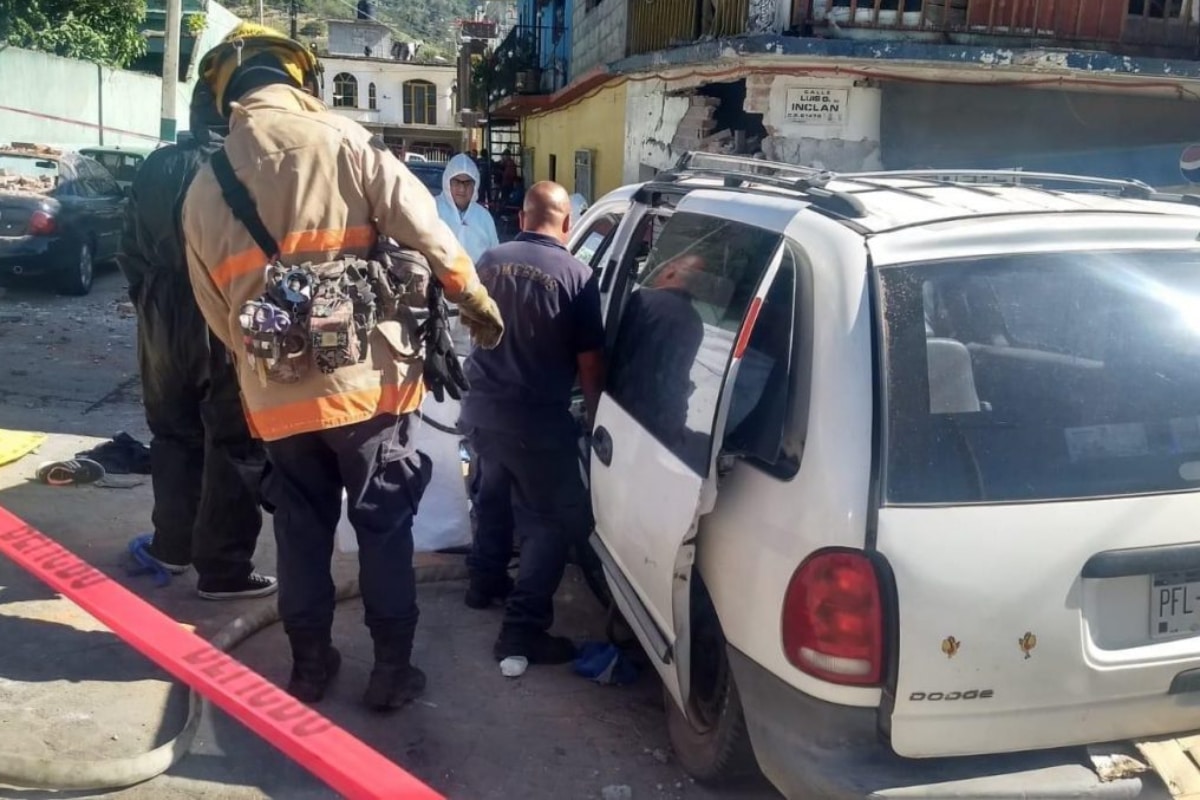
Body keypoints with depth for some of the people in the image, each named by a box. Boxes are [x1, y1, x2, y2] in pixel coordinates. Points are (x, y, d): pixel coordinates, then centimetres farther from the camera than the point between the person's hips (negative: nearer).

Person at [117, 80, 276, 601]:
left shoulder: (157, 167, 2)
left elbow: (130, 249, 9)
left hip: (165, 328, 5)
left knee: (174, 439, 19)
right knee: (233, 450, 4)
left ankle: (171, 545, 31)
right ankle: (224, 569, 9)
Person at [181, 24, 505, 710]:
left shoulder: (205, 186, 7)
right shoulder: (347, 144, -6)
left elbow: (215, 308, 12)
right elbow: (428, 235, -11)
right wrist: (478, 304, 1)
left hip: (275, 395, 4)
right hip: (367, 380, -3)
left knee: (301, 533, 17)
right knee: (385, 529, 9)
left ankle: (310, 667, 28)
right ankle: (393, 671, 18)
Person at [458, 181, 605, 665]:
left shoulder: (490, 261, 3)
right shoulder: (576, 276, -14)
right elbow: (590, 362, -10)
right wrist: (594, 416, 4)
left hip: (481, 406, 7)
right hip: (537, 417, -6)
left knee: (494, 494, 29)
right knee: (553, 521, 4)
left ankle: (485, 583, 44)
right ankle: (523, 630, 0)